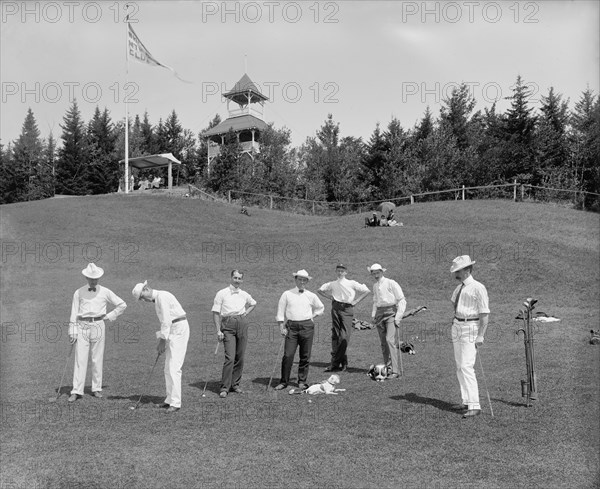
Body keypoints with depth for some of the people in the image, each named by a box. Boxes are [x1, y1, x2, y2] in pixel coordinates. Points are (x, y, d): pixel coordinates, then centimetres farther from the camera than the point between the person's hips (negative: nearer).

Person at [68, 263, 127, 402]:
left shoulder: (105, 292, 4)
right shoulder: (79, 293, 5)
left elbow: (122, 305, 9)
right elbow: (74, 313, 4)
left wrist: (109, 316, 3)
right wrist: (72, 332, -1)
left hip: (98, 326, 0)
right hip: (82, 327, 0)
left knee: (97, 359, 3)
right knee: (80, 359, -3)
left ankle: (97, 389, 13)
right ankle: (76, 391, -1)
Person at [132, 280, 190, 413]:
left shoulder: (162, 296, -14)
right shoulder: (157, 300, 17)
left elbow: (166, 321, -17)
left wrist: (163, 341, -12)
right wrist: (161, 342, 12)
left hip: (179, 329, -10)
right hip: (173, 331, 10)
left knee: (174, 367, -11)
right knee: (168, 368, 12)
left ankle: (175, 403, -9)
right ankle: (170, 399, 19)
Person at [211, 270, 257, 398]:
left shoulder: (244, 295, 12)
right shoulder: (222, 293, 0)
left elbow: (253, 303, 32)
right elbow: (215, 312, -1)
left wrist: (246, 312, 14)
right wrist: (218, 330, -8)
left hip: (242, 324, 4)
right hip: (228, 325, -4)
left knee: (240, 357, 6)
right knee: (230, 357, -13)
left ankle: (235, 384, 18)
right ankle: (224, 387, -7)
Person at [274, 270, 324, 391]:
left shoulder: (311, 296, 8)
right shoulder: (287, 294, 3)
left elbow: (321, 308, 25)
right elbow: (280, 312, 4)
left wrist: (312, 315, 12)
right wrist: (282, 327, -2)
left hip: (307, 326, 2)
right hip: (292, 326, -1)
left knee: (305, 356, 5)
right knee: (288, 355, -6)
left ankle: (302, 381, 17)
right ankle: (284, 381, 5)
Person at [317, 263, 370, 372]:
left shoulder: (352, 283, 5)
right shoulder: (332, 284, 13)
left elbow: (367, 291, 4)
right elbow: (320, 290, 26)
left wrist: (355, 301, 0)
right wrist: (329, 297, 13)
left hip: (347, 309, -3)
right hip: (335, 308, 3)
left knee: (344, 336, -11)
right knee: (335, 335, 0)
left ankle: (336, 363, -9)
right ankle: (343, 362, 8)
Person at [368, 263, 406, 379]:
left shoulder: (391, 283, -6)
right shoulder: (375, 286, 15)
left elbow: (402, 300, -6)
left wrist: (398, 316, -13)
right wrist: (373, 314, 14)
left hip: (391, 312, -6)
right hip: (380, 314, 6)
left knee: (390, 340, -18)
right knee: (383, 342, 7)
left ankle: (395, 371, -19)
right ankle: (386, 368, 16)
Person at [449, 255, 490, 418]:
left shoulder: (478, 288, -13)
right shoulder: (459, 288, 11)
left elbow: (485, 314, -16)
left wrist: (480, 336, -20)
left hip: (471, 328, -8)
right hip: (457, 326, 8)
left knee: (466, 366, -15)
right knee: (459, 367, 10)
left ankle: (474, 406, -11)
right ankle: (467, 401, 20)